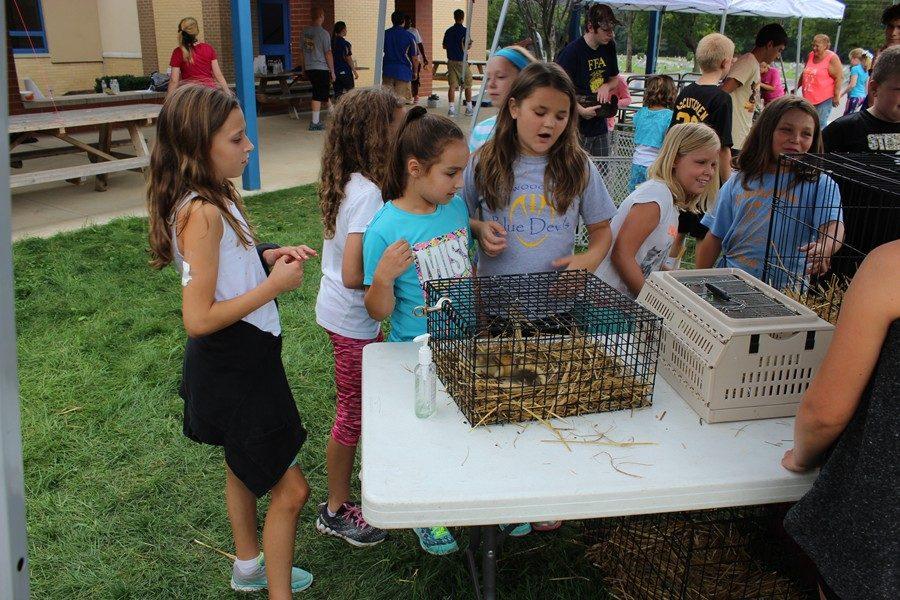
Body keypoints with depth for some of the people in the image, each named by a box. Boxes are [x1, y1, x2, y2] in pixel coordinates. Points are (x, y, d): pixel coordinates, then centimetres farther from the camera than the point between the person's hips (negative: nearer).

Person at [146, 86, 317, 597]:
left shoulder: (217, 198, 1)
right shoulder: (202, 213, -27)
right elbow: (198, 319, -29)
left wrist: (268, 256, -1)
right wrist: (274, 286, -24)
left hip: (243, 359, 10)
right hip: (230, 372, -10)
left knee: (245, 468, 27)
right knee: (290, 488, -1)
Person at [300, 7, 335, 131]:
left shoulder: (304, 32, 7)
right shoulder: (323, 33, -12)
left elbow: (302, 52, 13)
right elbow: (328, 54, -11)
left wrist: (304, 69, 22)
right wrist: (332, 71, -3)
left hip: (309, 69, 6)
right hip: (321, 69, -6)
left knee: (325, 93, 18)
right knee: (318, 95, -1)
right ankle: (315, 123, 1)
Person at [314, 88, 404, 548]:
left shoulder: (347, 182, 1)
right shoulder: (368, 193, -26)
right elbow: (353, 275, -30)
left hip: (339, 311, 9)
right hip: (352, 319, -9)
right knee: (353, 415, 8)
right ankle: (336, 511, 26)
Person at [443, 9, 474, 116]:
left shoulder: (448, 31, 5)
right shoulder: (464, 31, -10)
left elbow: (444, 46, 12)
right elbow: (466, 47, -17)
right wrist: (470, 44, 3)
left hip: (451, 61, 4)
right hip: (462, 61, -4)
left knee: (452, 85, 3)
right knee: (467, 85, 10)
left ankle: (451, 108, -5)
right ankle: (469, 108, 16)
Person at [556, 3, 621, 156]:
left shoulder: (609, 48, 7)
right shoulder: (572, 51, -14)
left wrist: (606, 86, -3)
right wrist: (581, 111, -23)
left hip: (600, 125, 7)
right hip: (576, 127, -7)